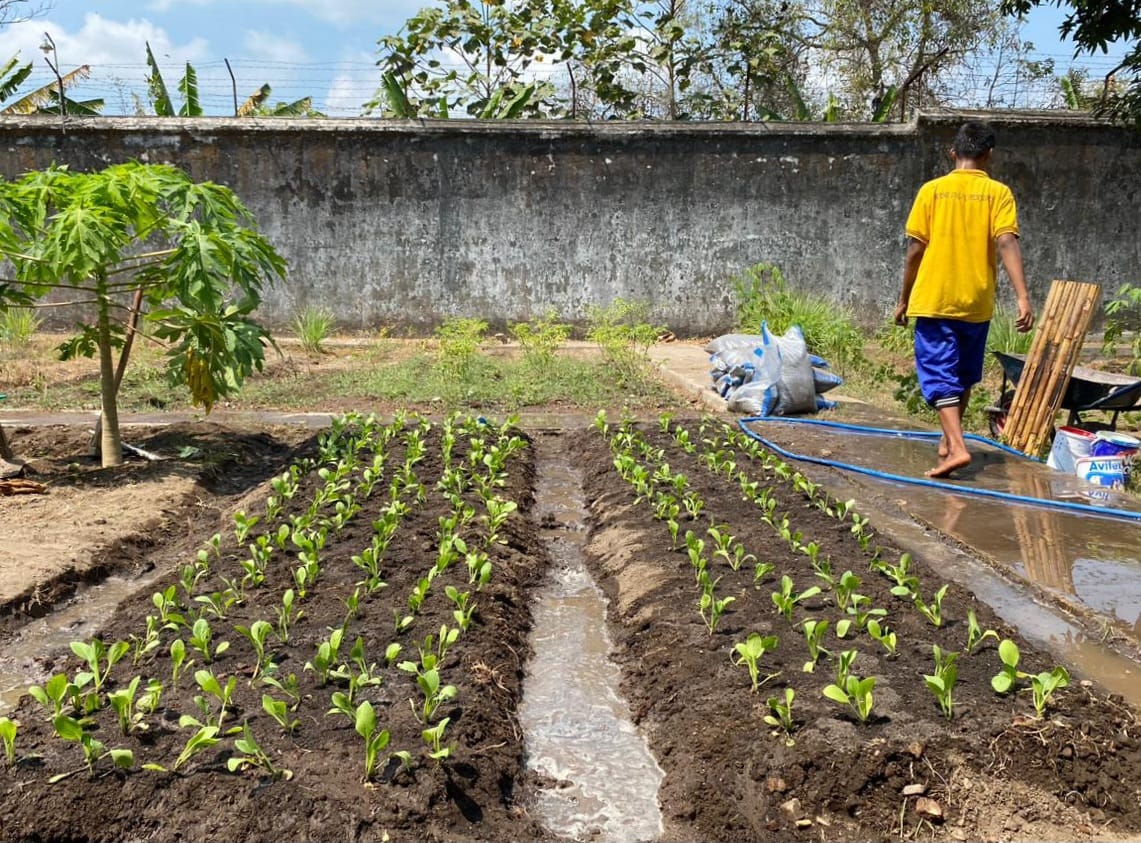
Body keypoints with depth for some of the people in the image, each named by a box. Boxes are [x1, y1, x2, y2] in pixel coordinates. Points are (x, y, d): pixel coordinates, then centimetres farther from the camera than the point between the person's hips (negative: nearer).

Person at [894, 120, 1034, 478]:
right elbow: (1007, 244, -14)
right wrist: (1023, 296, -19)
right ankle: (949, 438, 32)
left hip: (933, 301, -2)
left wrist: (903, 299, 8)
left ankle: (957, 447, -18)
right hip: (976, 303, 2)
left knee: (939, 376, -2)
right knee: (964, 375, 20)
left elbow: (915, 250, -1)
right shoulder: (998, 193, -1)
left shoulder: (932, 190, -1)